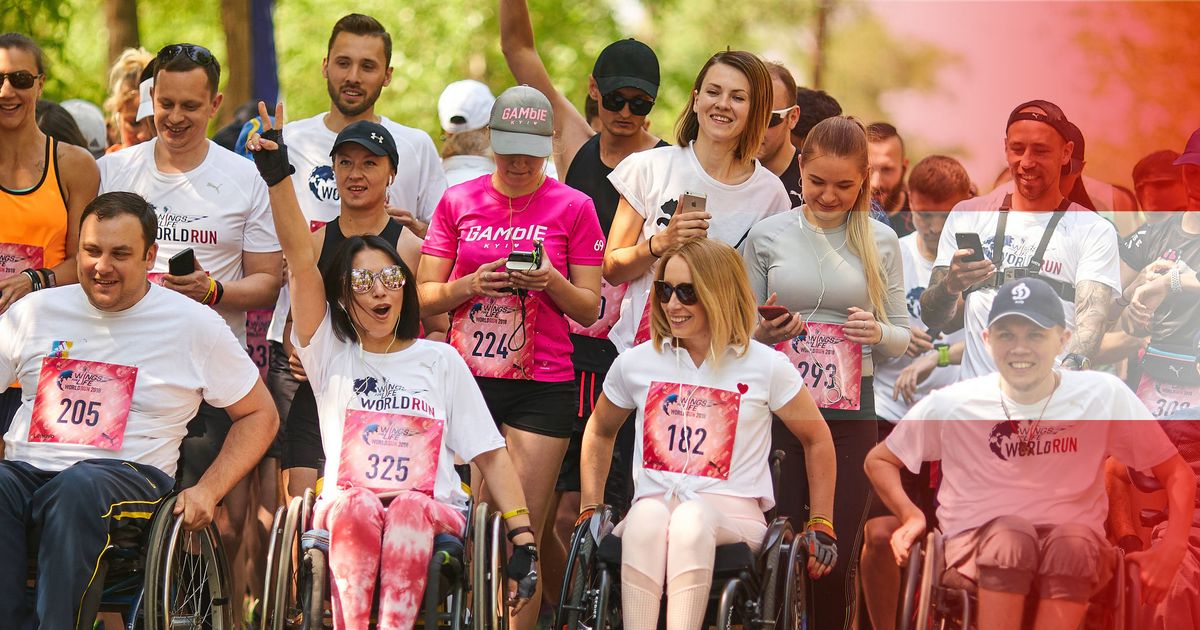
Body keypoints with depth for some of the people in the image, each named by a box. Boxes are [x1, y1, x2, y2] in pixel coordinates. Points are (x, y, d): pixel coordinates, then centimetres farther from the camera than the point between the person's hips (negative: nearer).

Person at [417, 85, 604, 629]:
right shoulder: (458, 202, 8)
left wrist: (552, 283, -15)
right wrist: (469, 286, -10)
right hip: (466, 376, 1)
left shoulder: (573, 207, 4)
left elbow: (589, 308, 5)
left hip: (542, 385, -1)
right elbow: (425, 295, 9)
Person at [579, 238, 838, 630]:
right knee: (647, 518, -38)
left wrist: (821, 525, 16)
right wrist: (590, 509, 23)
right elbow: (600, 431, 31)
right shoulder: (637, 363, 13)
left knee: (691, 521, -40)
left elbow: (816, 440, 17)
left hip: (733, 514, -2)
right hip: (654, 503, 2)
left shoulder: (766, 367, 6)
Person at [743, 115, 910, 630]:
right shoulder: (767, 236, 3)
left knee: (839, 559, 3)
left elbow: (904, 337, 9)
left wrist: (878, 334, -12)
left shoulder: (880, 241, 6)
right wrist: (762, 334, -13)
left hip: (850, 414, 1)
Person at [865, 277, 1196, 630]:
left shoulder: (1103, 397, -5)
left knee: (1072, 543, -35)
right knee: (1010, 535, -35)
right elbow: (879, 461, 12)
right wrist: (910, 515, -7)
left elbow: (1178, 474, -1)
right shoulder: (950, 405, -3)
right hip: (977, 550, 0)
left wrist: (1171, 552, -17)